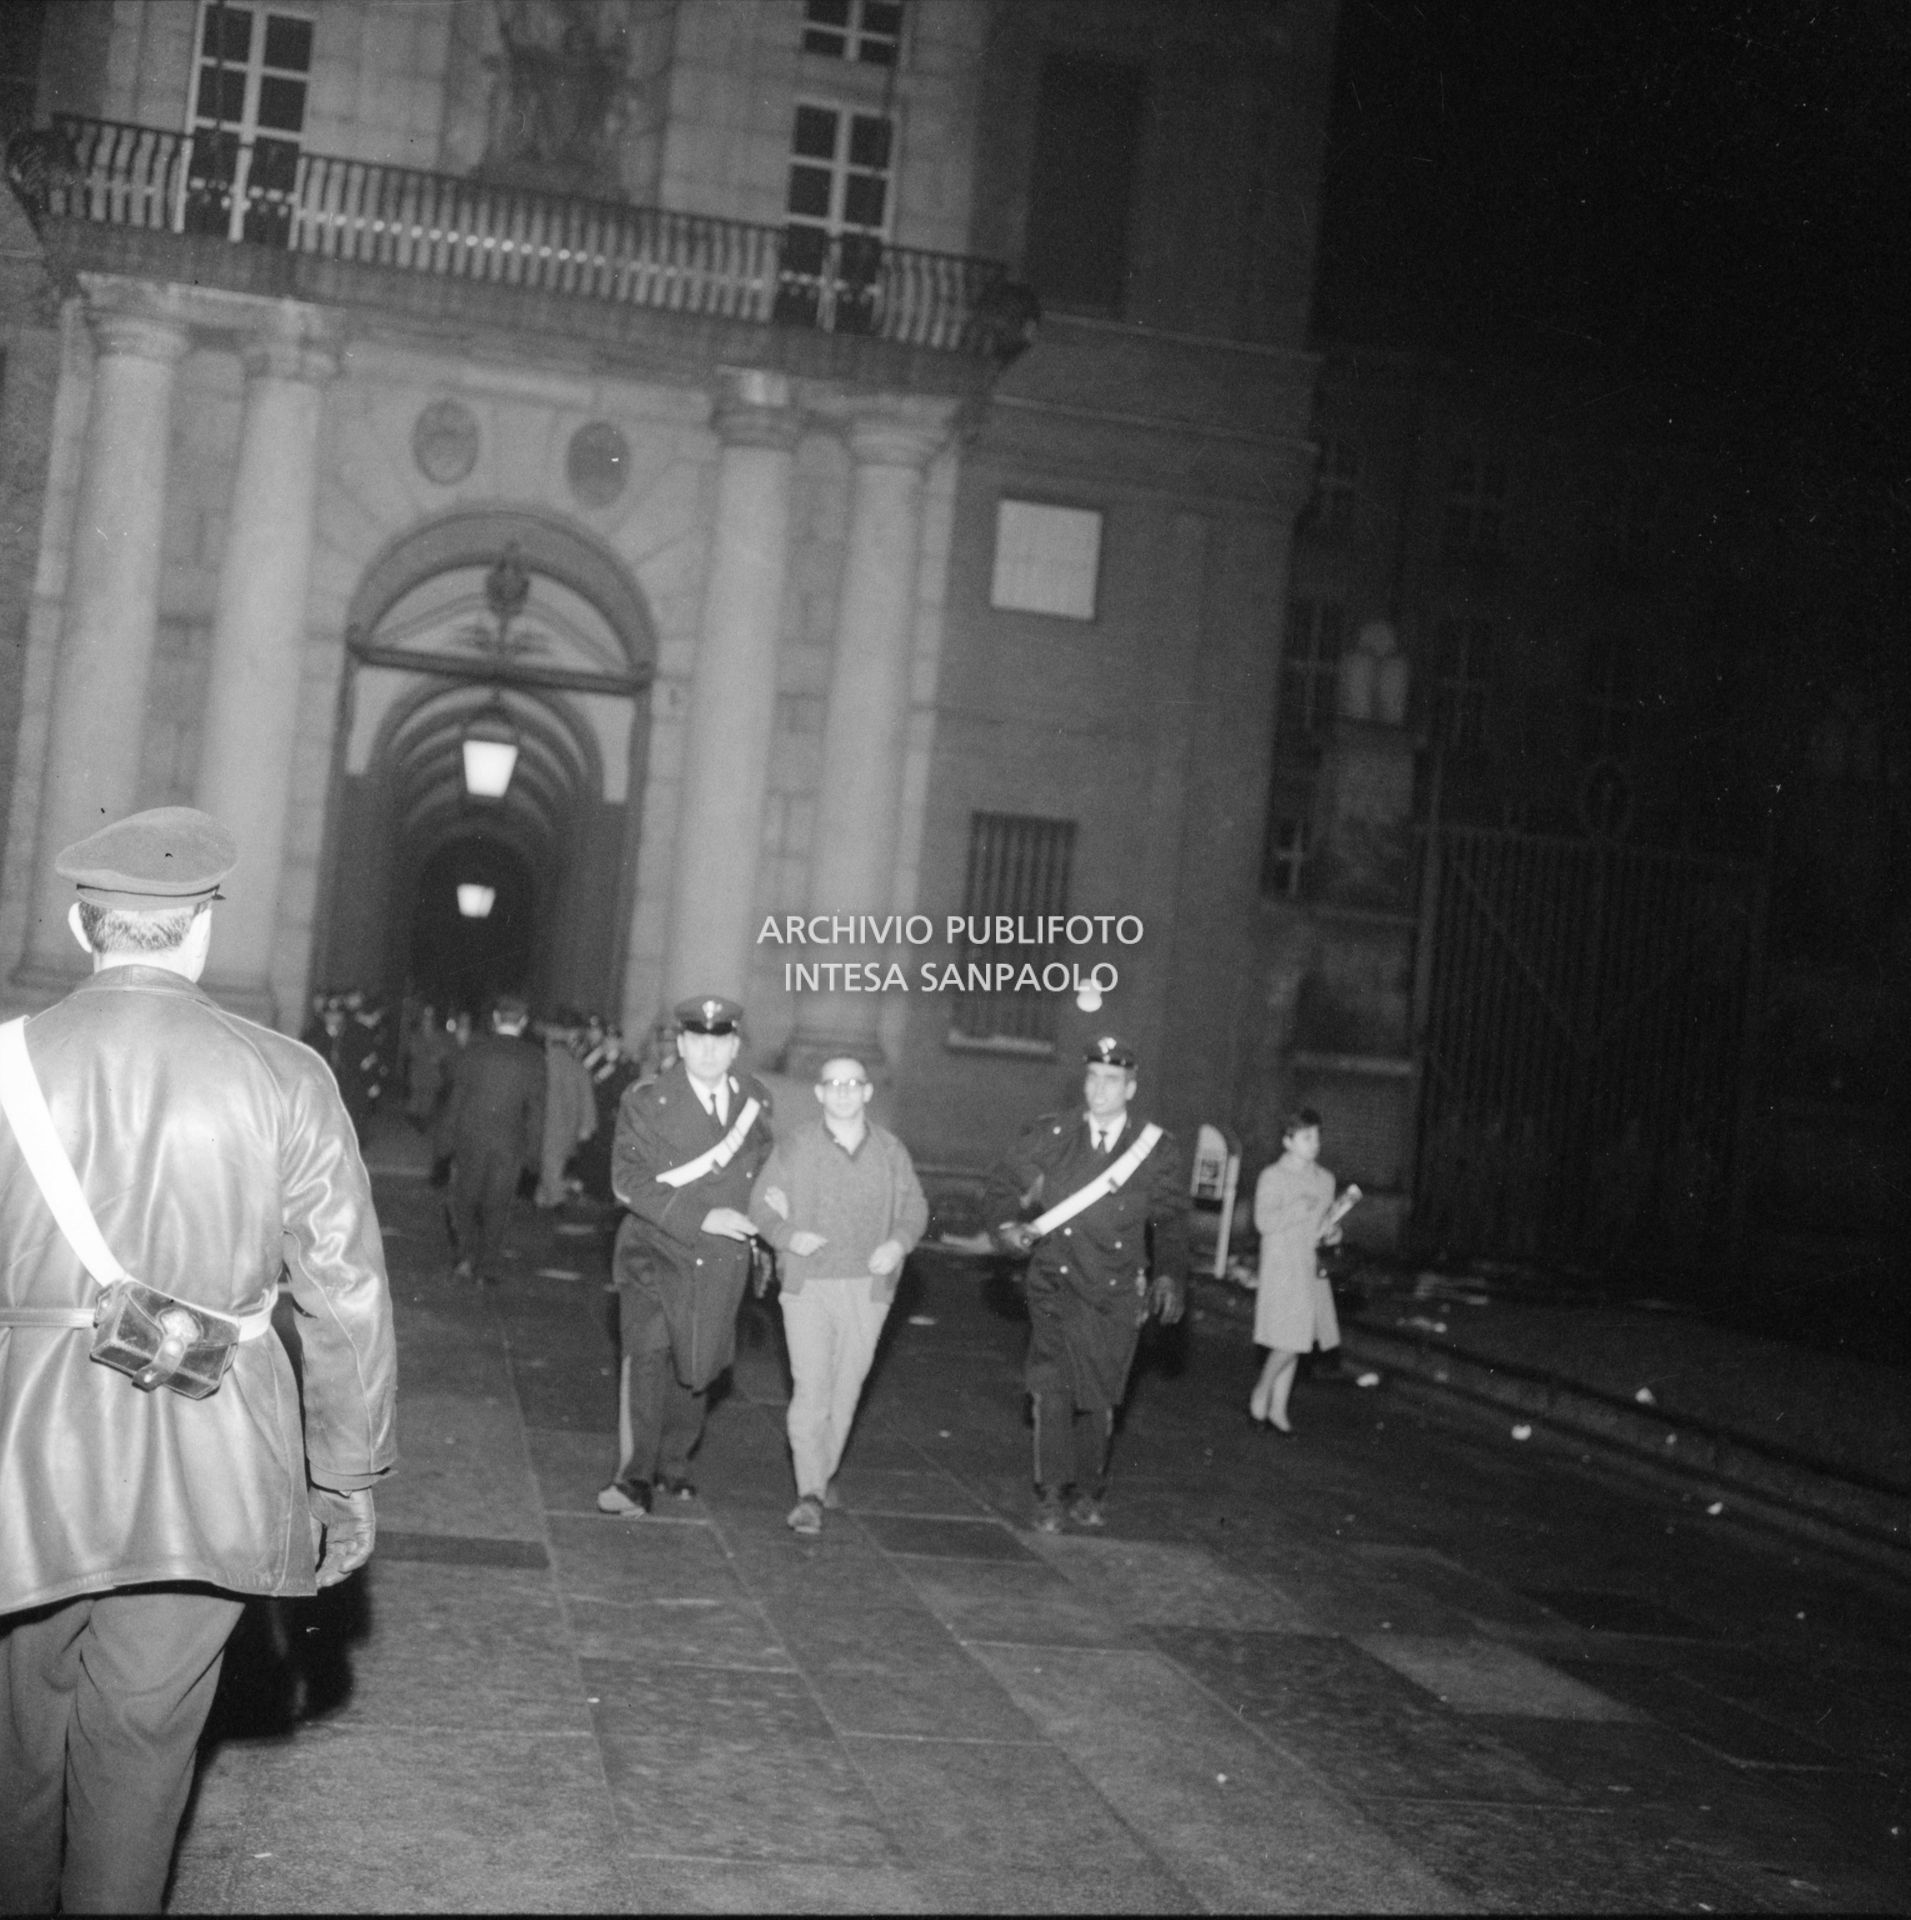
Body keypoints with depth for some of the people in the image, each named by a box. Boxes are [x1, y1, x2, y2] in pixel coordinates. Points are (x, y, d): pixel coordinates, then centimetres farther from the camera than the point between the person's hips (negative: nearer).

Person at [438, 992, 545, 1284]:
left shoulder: (476, 1049, -2)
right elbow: (535, 1108, -2)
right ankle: (485, 1268, 9)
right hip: (509, 1142, 0)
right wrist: (531, 1150, 4)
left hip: (470, 1138, 0)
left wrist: (448, 1137, 7)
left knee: (464, 1199, 13)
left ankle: (464, 1256, 1)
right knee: (496, 1207, 8)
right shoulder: (533, 1059, -2)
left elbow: (456, 1095, 0)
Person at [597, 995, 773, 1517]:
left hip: (722, 1260, 4)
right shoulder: (646, 1105, -9)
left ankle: (673, 1464, 32)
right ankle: (635, 1478, -15)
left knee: (695, 1367, 13)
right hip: (655, 1251, -4)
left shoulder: (757, 1101, 4)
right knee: (646, 1355, -17)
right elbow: (628, 1180, -17)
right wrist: (700, 1217, -23)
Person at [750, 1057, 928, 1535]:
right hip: (808, 1285, -2)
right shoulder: (793, 1147, 0)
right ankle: (810, 1494, -10)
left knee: (845, 1389, 10)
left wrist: (898, 1243, -9)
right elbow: (761, 1205, 4)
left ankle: (823, 1473, 29)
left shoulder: (891, 1151, 5)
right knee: (810, 1388, -11)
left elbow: (915, 1208, 11)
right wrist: (788, 1235, -16)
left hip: (868, 1287, 3)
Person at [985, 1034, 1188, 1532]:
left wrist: (1170, 1276, -5)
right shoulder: (1049, 1136, 2)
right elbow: (1002, 1186, 7)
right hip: (1055, 1286, 0)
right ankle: (1051, 1494, 4)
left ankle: (1088, 1493, 27)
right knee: (1051, 1391, -8)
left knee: (1098, 1399, 8)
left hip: (1116, 1296, 0)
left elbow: (1170, 1223, 7)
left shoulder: (1158, 1150, 1)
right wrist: (1007, 1224, -12)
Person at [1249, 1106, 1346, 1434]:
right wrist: (1297, 1209, -26)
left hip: (1313, 1268, 6)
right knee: (1290, 1339, -11)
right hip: (1282, 1267, -6)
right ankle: (1261, 1391, 12)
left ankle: (1278, 1409, 16)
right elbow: (1263, 1220, -16)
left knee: (1295, 1343, 8)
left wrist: (1332, 1232, -1)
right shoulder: (1272, 1177, -8)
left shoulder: (1324, 1179, 11)